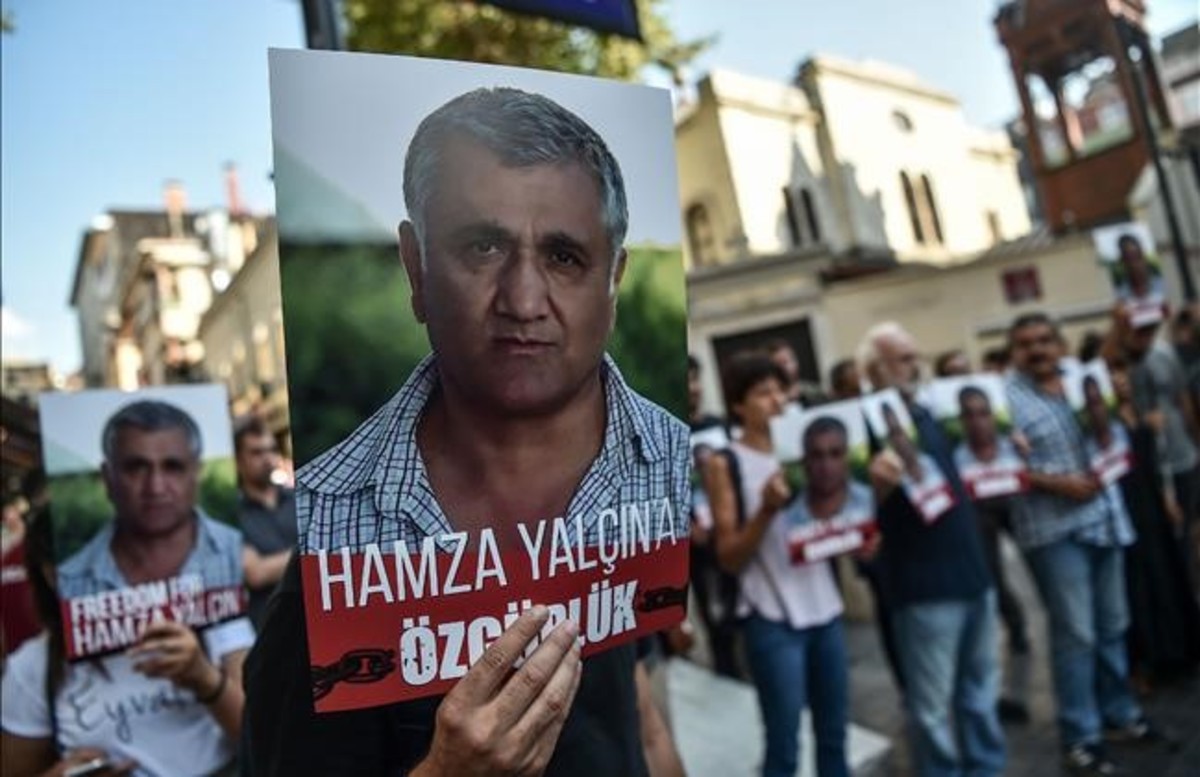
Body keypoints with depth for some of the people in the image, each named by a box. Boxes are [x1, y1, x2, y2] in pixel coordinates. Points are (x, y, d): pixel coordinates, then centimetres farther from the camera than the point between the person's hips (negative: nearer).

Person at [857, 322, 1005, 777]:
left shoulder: (926, 413, 11)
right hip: (924, 587, -8)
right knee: (933, 705, 6)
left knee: (981, 688, 22)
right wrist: (878, 484, -40)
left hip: (973, 573, 8)